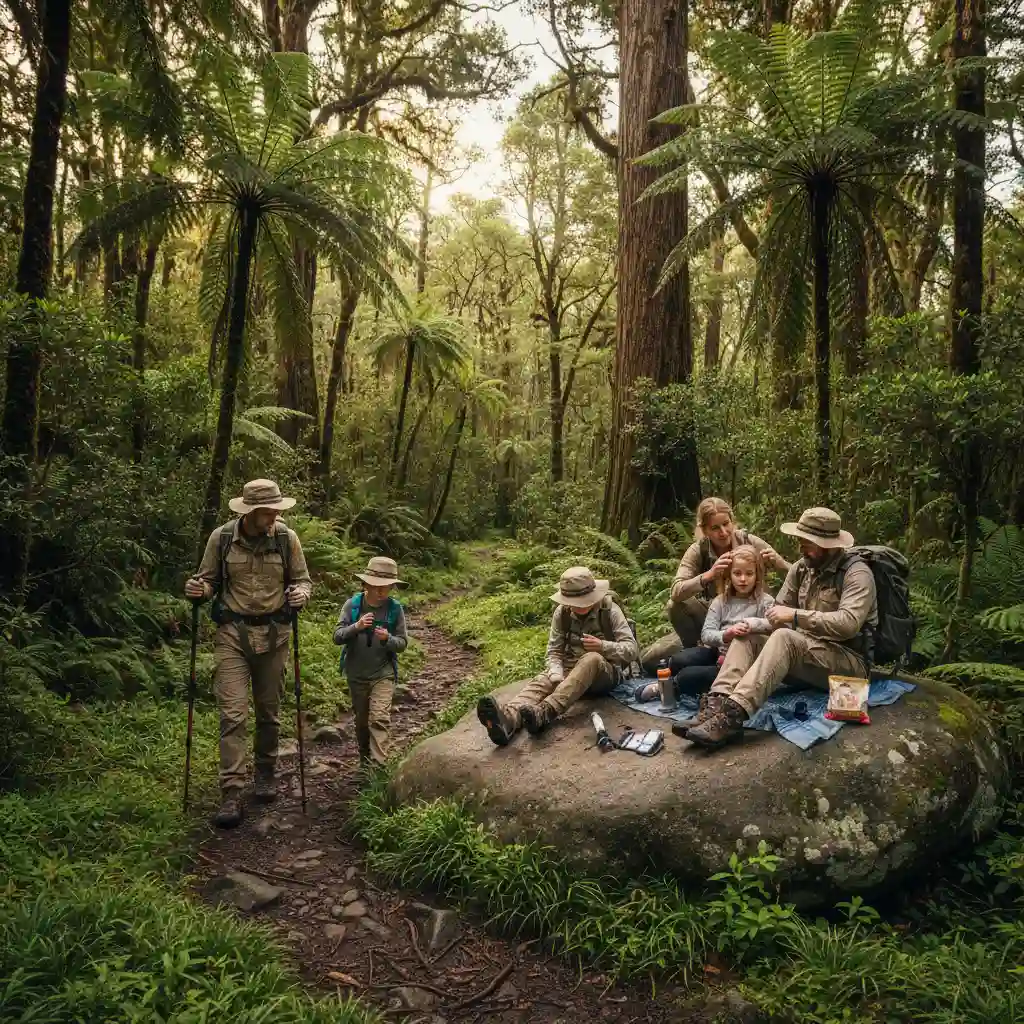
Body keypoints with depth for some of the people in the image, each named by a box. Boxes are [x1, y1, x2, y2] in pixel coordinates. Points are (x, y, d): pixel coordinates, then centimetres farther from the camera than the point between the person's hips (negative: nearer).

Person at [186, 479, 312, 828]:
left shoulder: (287, 538, -4)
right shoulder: (221, 537, -5)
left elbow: (303, 580, 5)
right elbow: (210, 579, 8)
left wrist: (301, 593, -17)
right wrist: (197, 588, -14)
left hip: (273, 635, 1)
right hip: (232, 633, -1)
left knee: (268, 711, 13)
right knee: (233, 714, -7)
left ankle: (266, 773, 34)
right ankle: (232, 795, -4)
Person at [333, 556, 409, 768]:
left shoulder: (395, 609, -8)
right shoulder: (352, 605, -8)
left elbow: (402, 644, -5)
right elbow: (337, 637, -11)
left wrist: (387, 639, -26)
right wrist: (356, 627, -30)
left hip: (383, 674, -2)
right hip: (356, 674, 2)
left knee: (379, 718, -15)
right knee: (361, 720, 16)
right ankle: (364, 759, 36)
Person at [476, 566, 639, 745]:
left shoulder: (610, 611, -10)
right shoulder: (562, 612, -1)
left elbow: (632, 650, -11)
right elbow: (554, 650, -1)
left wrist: (603, 646, -30)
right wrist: (557, 676, -22)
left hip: (604, 672, -3)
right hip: (570, 670, 3)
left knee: (592, 658, -37)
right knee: (541, 682, -27)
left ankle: (543, 713, -55)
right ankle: (508, 719, -61)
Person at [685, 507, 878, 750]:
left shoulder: (856, 572, -13)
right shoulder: (802, 568, 8)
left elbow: (848, 623, -27)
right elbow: (780, 610, 12)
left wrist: (796, 615, -26)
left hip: (849, 660, -7)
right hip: (807, 650, 7)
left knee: (785, 638, -33)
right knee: (747, 636, -10)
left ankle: (734, 713, -45)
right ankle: (717, 705, -31)